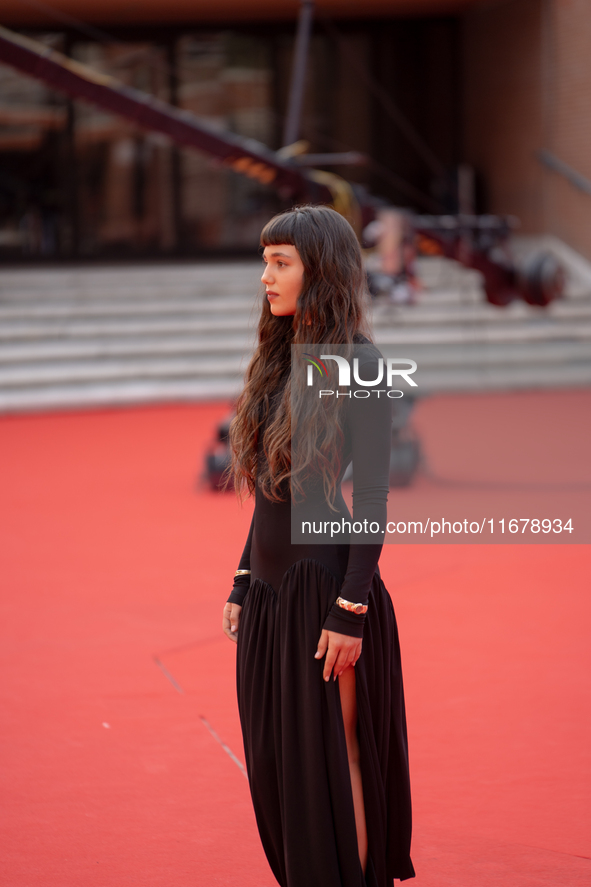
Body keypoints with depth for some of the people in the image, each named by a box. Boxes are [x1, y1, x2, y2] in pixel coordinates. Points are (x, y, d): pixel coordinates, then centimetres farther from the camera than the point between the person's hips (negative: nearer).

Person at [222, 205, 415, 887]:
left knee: (330, 757, 0)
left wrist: (350, 610, -18)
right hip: (270, 590, 8)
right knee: (275, 758, 13)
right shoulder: (281, 363, 12)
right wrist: (242, 584, 14)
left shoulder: (359, 367, -11)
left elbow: (373, 501, -14)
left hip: (325, 587, -8)